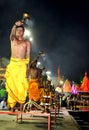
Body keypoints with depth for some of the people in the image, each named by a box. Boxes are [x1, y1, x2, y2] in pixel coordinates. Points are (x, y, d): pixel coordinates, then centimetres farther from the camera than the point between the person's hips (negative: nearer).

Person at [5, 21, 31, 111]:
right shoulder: (13, 39, 15)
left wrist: (28, 68, -5)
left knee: (21, 85, -8)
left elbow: (28, 56, 6)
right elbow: (12, 33, -8)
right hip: (12, 64, 1)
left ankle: (21, 106, -3)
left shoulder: (27, 42, 13)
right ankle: (12, 107, 1)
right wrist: (15, 25, -27)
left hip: (22, 65, -1)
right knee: (11, 85, -3)